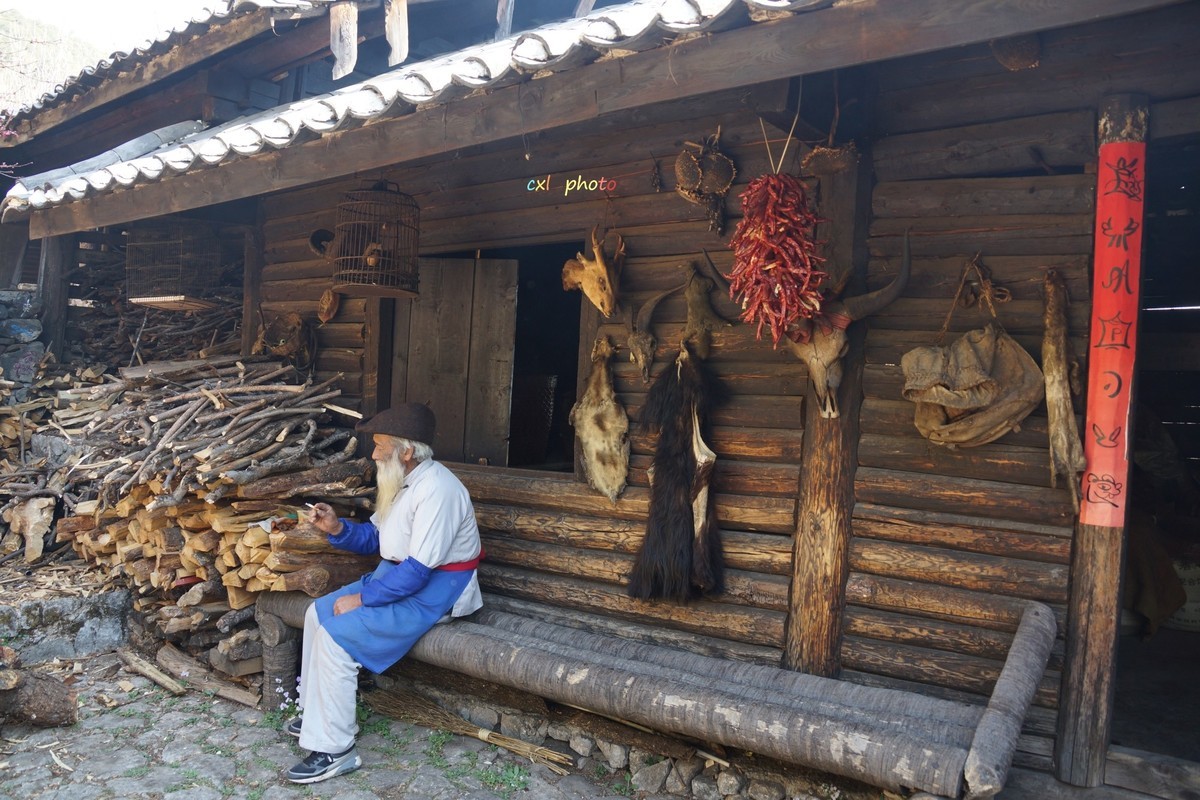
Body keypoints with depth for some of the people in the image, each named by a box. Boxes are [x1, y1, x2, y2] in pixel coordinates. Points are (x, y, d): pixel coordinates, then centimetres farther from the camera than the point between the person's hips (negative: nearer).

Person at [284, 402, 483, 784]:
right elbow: (374, 538, 14)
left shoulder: (436, 489, -26)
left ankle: (335, 749, -7)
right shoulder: (400, 480, 5)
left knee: (336, 634, -18)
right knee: (317, 612, 8)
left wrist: (361, 598, -20)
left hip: (432, 590, -10)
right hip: (397, 577, 10)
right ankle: (317, 713, 21)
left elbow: (418, 569, -28)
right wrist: (337, 528, -5)